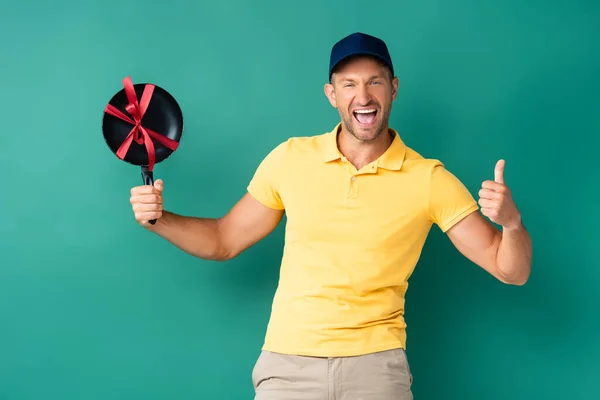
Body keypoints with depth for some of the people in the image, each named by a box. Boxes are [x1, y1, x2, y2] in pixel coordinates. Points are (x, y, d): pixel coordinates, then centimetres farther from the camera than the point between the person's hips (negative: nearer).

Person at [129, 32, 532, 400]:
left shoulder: (429, 179, -5)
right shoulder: (289, 158, 0)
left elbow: (511, 271, -5)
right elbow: (224, 240, 10)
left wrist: (512, 222, -25)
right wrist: (159, 218, -7)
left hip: (376, 363, -1)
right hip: (287, 362, 1)